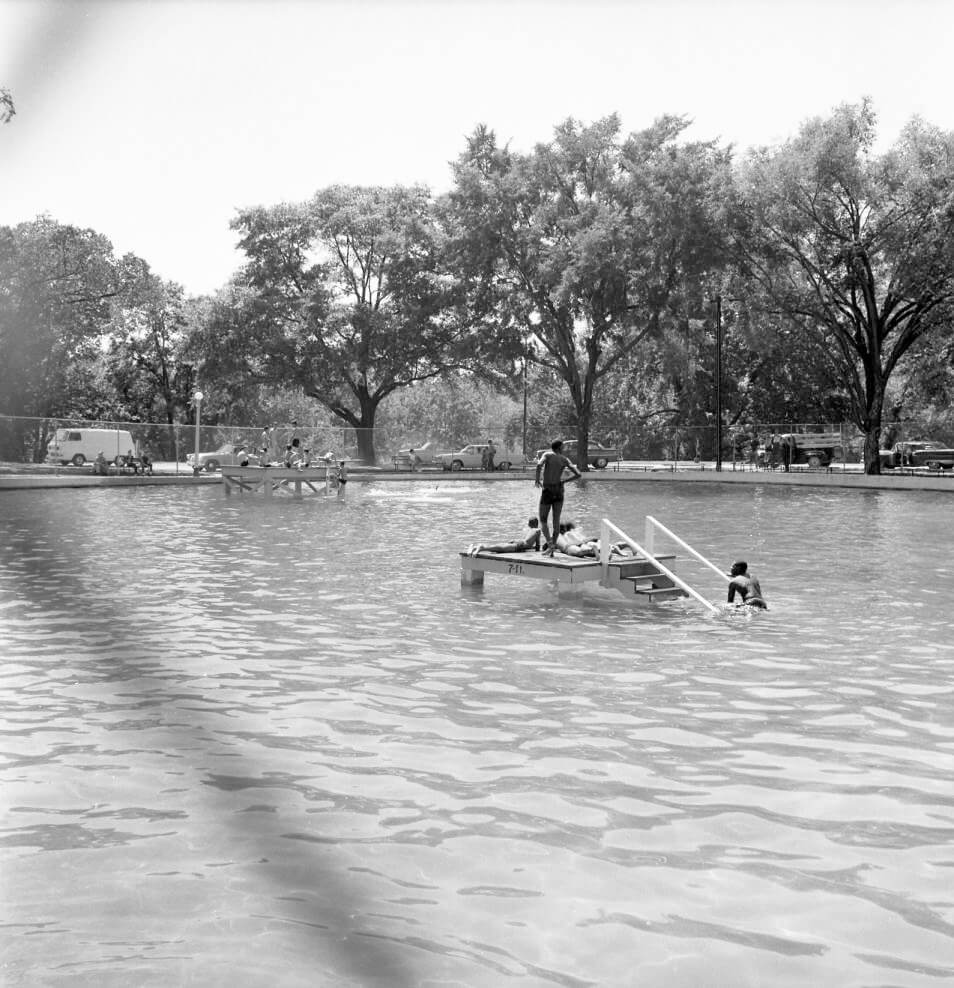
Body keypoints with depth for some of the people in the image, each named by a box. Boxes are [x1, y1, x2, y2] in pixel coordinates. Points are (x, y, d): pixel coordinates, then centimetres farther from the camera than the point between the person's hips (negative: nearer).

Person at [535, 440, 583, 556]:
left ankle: (550, 544, -14)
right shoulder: (565, 460, 5)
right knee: (556, 520, 8)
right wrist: (564, 481, 11)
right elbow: (578, 475, -1)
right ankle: (553, 545, 5)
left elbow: (539, 465, -24)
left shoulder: (547, 455, -2)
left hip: (547, 490, -2)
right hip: (559, 489, 2)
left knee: (543, 520, 4)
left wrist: (536, 479, -11)